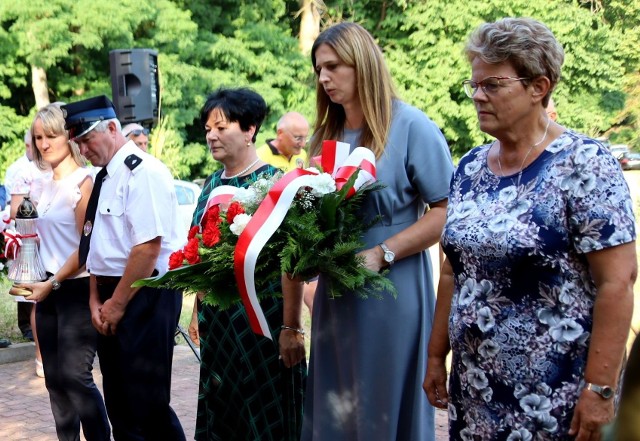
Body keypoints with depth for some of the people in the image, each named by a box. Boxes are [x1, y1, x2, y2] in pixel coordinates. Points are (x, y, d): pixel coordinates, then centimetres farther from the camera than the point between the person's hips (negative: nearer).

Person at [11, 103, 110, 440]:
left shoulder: (84, 181, -10)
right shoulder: (47, 185, 13)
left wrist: (53, 283, -15)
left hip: (77, 290, -8)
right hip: (48, 290, 8)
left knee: (75, 375, -9)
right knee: (55, 378, 9)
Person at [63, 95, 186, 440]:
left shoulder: (142, 172, -14)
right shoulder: (104, 177, 13)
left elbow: (149, 246, -20)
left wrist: (117, 304, -14)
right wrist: (96, 299, 6)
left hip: (145, 295, -9)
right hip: (112, 295, 9)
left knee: (146, 403, -4)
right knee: (118, 402, 15)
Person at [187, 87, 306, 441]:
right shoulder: (212, 183, 9)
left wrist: (291, 327, -19)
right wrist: (198, 312, 15)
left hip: (262, 318, -7)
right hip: (217, 320, 7)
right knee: (221, 411, 14)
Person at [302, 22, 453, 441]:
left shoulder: (411, 126, -9)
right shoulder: (327, 135, 12)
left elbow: (447, 212, -13)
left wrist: (381, 254, -20)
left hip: (392, 293, -6)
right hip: (334, 293, 6)